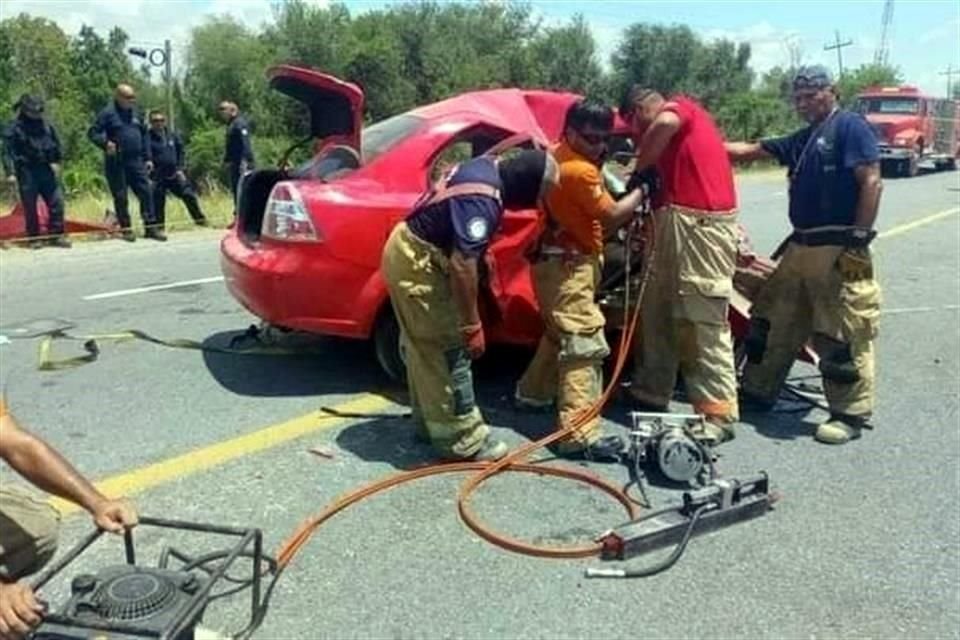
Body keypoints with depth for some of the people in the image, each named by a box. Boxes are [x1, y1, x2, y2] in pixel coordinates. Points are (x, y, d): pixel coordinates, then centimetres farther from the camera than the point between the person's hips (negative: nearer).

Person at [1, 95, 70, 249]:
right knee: (30, 207, 3)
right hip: (27, 173, -4)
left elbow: (56, 144, 19)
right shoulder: (14, 129, -4)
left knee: (57, 202, 0)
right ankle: (34, 238, 12)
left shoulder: (46, 126, 11)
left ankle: (56, 235, 9)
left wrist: (56, 161, 5)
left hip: (46, 171, 4)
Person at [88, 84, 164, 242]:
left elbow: (144, 135, 19)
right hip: (116, 163, -5)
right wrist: (105, 143, -23)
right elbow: (92, 133, -5)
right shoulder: (108, 113, -4)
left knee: (145, 192, 0)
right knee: (120, 197, 2)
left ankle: (151, 227, 6)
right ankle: (126, 229, 11)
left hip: (136, 161, 5)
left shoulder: (135, 113, 13)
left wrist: (148, 158, 13)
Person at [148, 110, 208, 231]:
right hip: (158, 177, -4)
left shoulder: (172, 135, 5)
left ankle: (199, 219, 19)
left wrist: (179, 168, 6)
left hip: (174, 174, 4)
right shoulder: (149, 138, -9)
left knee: (189, 195, 5)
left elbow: (180, 151, 13)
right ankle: (159, 226, 13)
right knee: (158, 202, 1)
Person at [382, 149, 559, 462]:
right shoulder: (483, 202, -28)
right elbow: (462, 264, -31)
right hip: (417, 263, -10)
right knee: (449, 350, -4)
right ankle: (462, 439, 5)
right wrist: (473, 325, -25)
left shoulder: (488, 166, 1)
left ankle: (430, 421, 30)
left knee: (425, 347, 17)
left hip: (408, 249, 10)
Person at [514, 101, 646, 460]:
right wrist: (642, 189, -5)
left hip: (555, 259, 10)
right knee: (584, 345, -15)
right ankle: (580, 436, -19)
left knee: (560, 334, 26)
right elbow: (612, 216, -17)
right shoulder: (580, 171, -19)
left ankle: (533, 392, 40)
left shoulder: (556, 155, 10)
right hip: (568, 265, -10)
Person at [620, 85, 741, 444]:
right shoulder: (672, 128, 26)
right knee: (656, 315, 14)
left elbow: (665, 124, -23)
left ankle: (719, 414, -5)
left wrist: (638, 169, -12)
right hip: (675, 223, 10)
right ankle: (651, 396, 25)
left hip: (702, 226, -10)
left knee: (705, 324, -9)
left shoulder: (681, 106, 1)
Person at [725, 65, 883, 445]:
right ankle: (758, 392, 26)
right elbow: (749, 151, 22)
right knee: (773, 320, 13)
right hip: (802, 245, 9)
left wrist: (859, 239, -17)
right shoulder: (802, 140, 20)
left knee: (843, 332, -4)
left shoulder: (850, 127, -6)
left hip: (839, 249, -9)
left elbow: (872, 183, -13)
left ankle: (851, 414, 7)